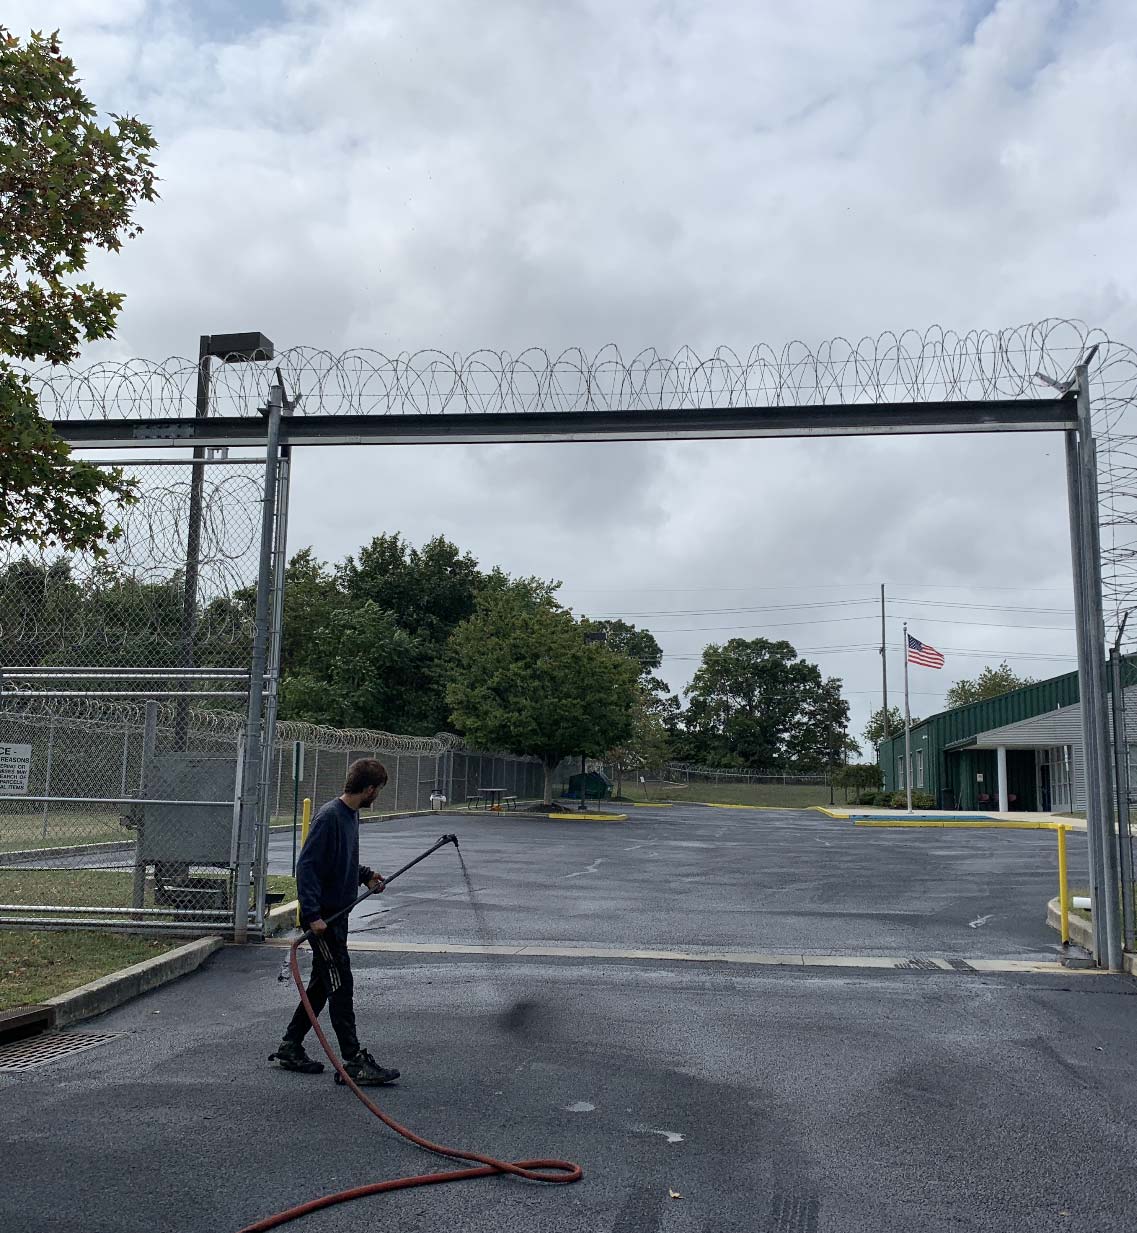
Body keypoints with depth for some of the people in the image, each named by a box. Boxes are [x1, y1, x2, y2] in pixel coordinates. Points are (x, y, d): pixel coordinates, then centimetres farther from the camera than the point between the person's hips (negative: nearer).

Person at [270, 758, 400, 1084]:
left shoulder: (352, 815, 10)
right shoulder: (330, 816, -20)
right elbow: (306, 865, -23)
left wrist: (365, 874, 11)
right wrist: (313, 915, -27)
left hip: (337, 915, 10)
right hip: (323, 917, -10)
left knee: (322, 985, 16)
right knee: (340, 986, -5)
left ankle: (289, 1049, 27)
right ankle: (354, 1062, 0)